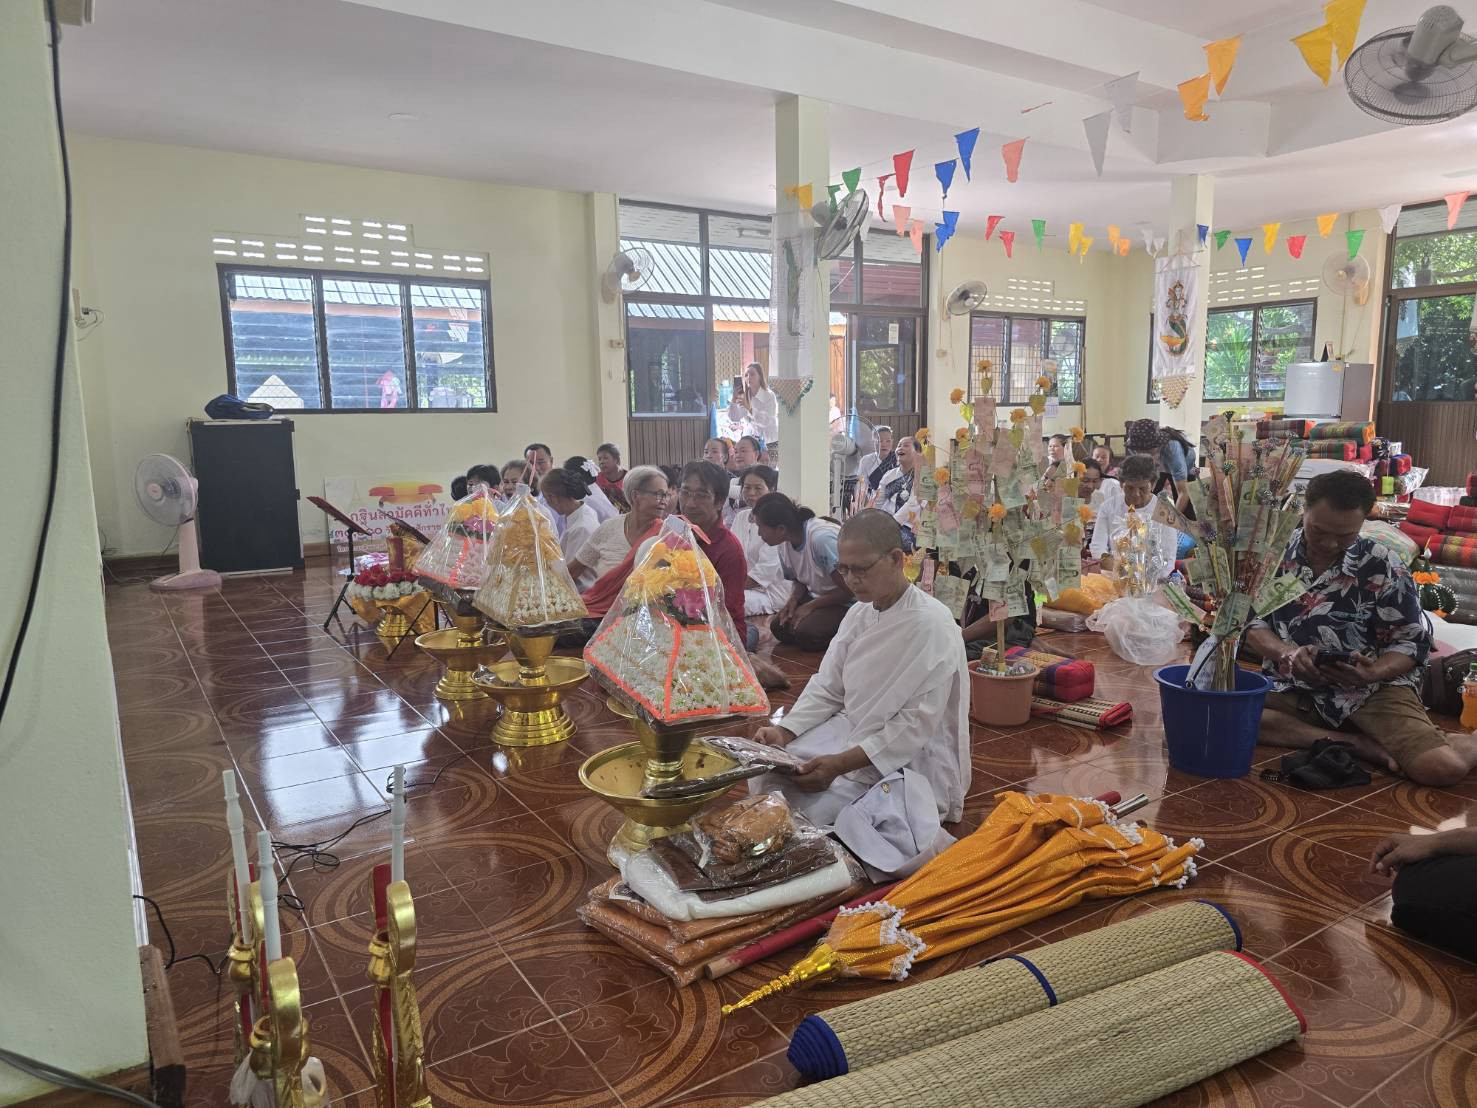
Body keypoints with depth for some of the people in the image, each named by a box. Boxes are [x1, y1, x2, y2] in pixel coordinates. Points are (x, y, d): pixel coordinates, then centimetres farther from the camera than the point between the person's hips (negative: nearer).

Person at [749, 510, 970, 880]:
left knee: (809, 807, -23)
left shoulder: (931, 625, -21)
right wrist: (783, 732, -13)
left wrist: (841, 764, -28)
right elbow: (826, 689, 5)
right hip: (854, 735, 7)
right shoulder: (858, 614, 3)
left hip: (910, 760, -7)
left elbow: (916, 724, -23)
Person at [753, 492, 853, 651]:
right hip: (816, 595, 8)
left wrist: (810, 606, -18)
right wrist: (793, 599, -11)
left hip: (847, 602, -8)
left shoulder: (821, 538, -31)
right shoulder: (783, 543, -5)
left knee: (805, 634, -26)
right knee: (778, 626, -10)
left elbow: (849, 589, -24)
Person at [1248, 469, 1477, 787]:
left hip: (1373, 690, -2)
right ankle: (1357, 744, -18)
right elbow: (1251, 623, 0)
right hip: (1294, 689, 2)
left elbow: (1411, 643, -2)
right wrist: (1287, 653, -21)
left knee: (1442, 768, -27)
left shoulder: (1383, 568, -7)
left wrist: (1372, 674, -24)